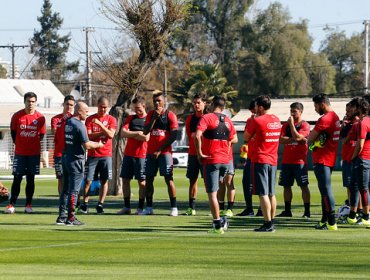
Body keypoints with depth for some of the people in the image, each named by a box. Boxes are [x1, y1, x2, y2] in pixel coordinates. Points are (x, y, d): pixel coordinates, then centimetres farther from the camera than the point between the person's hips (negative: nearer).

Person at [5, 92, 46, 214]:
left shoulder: (40, 118, -2)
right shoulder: (17, 116, -3)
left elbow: (42, 135, 9)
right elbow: (13, 132, 8)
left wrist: (33, 143, 5)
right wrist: (18, 144, 9)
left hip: (34, 153, 1)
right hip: (20, 153, -1)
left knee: (30, 179, 5)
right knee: (17, 178, -2)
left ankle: (28, 204, 11)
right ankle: (11, 205, 0)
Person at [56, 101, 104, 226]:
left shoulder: (67, 122, 9)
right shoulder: (79, 125, -15)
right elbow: (87, 145, -17)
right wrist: (98, 145, 1)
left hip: (65, 157, 8)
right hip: (76, 159, -8)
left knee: (66, 188, 13)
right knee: (74, 190, -3)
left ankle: (61, 216, 14)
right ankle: (70, 218, -3)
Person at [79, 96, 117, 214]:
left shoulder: (111, 120, 4)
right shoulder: (90, 119, 4)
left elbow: (111, 135, -11)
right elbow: (89, 136, -6)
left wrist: (100, 124, -20)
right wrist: (102, 133, -13)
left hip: (106, 155, 0)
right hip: (92, 154, 0)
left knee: (104, 181, -1)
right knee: (88, 180, -2)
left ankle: (100, 205, 5)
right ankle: (84, 204, 7)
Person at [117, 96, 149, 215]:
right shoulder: (130, 118, 13)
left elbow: (146, 138, -13)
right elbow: (123, 133, 2)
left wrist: (130, 134, -3)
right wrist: (137, 133, -8)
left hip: (141, 155, -5)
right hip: (128, 154, 5)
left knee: (141, 181, -2)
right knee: (125, 179, 5)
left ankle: (140, 208, 4)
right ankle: (127, 207, 12)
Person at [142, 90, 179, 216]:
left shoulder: (170, 115, -3)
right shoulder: (150, 114, 11)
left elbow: (173, 136, -8)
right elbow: (145, 131, 1)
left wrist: (160, 150, -12)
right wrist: (155, 117, -9)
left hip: (165, 152, -5)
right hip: (151, 152, 5)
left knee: (169, 179, -8)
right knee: (148, 179, 4)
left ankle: (174, 207, -7)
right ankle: (149, 208, 9)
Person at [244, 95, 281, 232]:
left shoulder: (257, 121, -12)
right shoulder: (277, 120, 9)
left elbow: (246, 137, -2)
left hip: (260, 160, -7)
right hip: (273, 160, 7)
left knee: (263, 194, -6)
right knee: (271, 194, 13)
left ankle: (267, 224, -10)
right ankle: (271, 222, 15)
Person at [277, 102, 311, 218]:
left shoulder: (304, 125, -4)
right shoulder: (286, 125, 12)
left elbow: (297, 137, -18)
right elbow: (281, 139, 0)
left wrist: (291, 124, -12)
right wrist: (294, 139, -11)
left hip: (299, 161, -6)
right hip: (286, 160, 6)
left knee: (303, 186, -5)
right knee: (286, 186, 9)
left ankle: (307, 211, -4)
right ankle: (287, 211, 16)